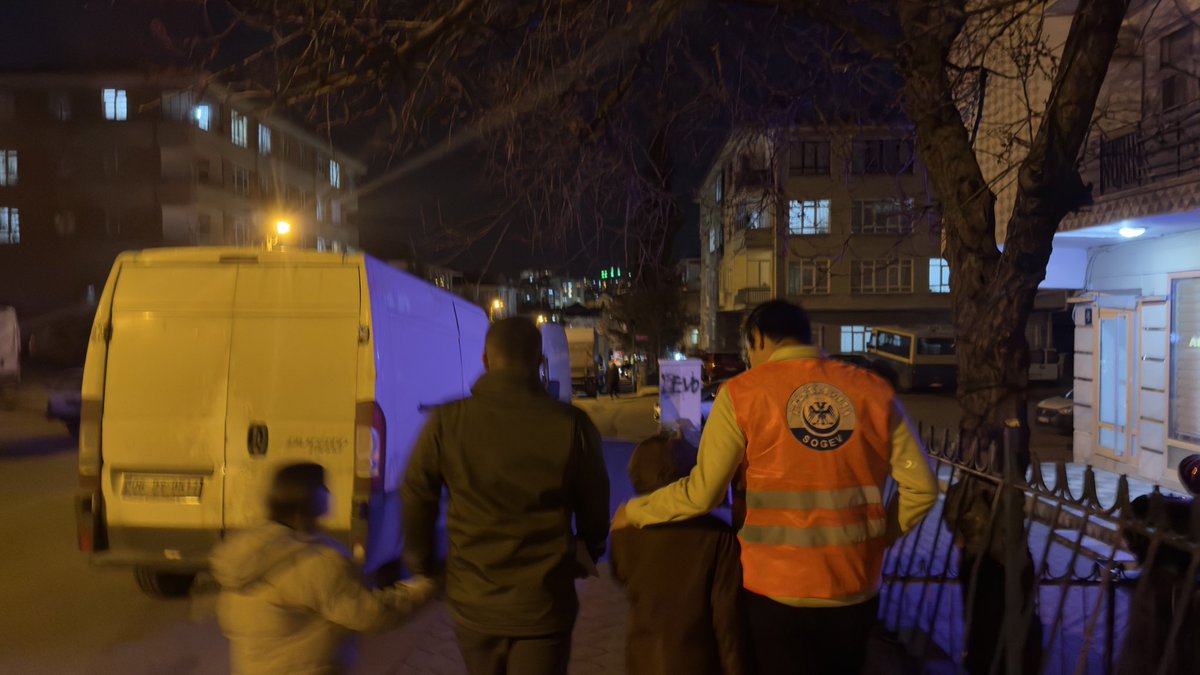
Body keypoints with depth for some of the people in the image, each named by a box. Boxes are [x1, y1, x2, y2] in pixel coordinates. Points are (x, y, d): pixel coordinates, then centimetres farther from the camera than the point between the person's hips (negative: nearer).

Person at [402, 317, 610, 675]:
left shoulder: (447, 423, -11)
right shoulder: (571, 424, -12)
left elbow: (416, 498, -2)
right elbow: (594, 508, -1)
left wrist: (422, 563, 16)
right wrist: (585, 556, 20)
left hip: (473, 602, 2)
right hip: (544, 604, -1)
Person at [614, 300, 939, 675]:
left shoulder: (742, 392, -8)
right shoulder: (874, 390, 1)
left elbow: (701, 493, -12)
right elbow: (921, 488, 0)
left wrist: (634, 512, 3)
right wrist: (877, 540, 12)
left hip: (776, 592, -3)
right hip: (856, 591, 4)